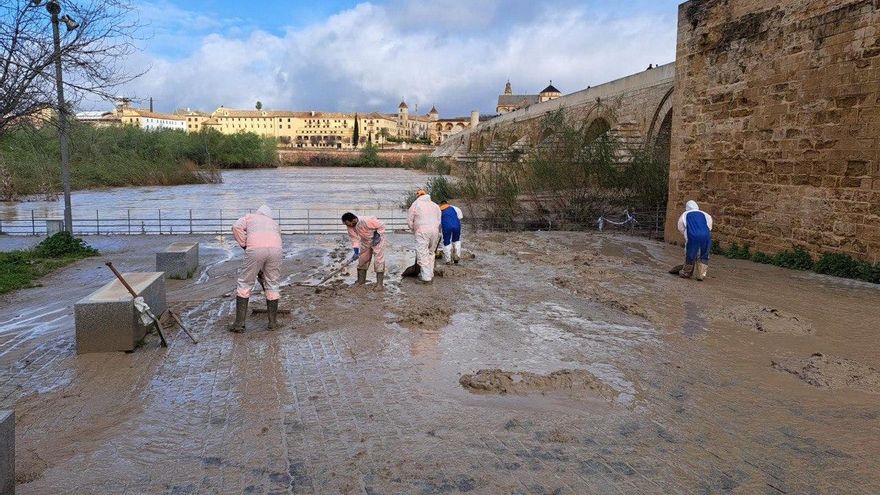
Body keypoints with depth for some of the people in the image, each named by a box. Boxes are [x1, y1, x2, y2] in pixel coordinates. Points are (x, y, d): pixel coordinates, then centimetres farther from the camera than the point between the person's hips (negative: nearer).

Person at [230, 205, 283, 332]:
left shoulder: (250, 217, 29)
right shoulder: (274, 224, 38)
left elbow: (237, 227, 7)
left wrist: (244, 245, 16)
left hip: (255, 249, -3)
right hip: (275, 249, 3)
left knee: (244, 284, 9)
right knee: (273, 285, 15)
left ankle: (239, 323, 10)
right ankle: (273, 322, 21)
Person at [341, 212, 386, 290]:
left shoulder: (367, 221, -37)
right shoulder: (350, 226, -19)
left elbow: (381, 226, -22)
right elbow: (354, 239, -12)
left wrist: (377, 236, -26)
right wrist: (356, 252, -21)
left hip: (377, 239, -6)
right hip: (365, 241, 6)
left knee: (378, 260, -10)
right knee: (362, 259, 9)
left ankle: (380, 283, -8)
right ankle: (361, 280, 25)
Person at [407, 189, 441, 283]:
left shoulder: (415, 204, 7)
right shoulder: (435, 205, 19)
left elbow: (409, 221, 6)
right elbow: (439, 221, 15)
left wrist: (414, 230, 19)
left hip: (422, 231, -5)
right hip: (435, 231, 5)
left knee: (423, 254, -2)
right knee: (431, 252, 16)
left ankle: (426, 277, -3)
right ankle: (430, 274, 18)